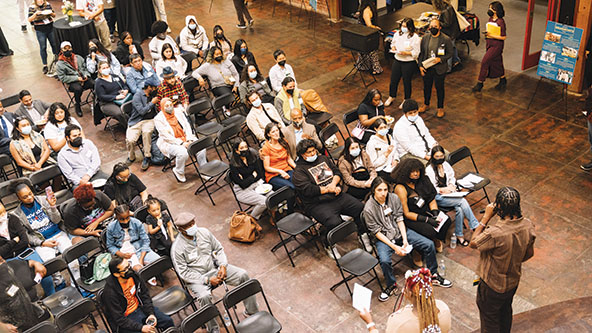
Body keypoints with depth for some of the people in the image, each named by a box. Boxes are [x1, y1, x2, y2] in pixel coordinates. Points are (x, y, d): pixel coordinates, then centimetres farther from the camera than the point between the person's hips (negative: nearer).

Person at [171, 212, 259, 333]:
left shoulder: (204, 232, -2)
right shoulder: (177, 248, -16)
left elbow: (218, 249, 9)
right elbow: (184, 273, -15)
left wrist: (223, 266, -9)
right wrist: (207, 280, -20)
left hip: (215, 267, 5)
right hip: (196, 278, -5)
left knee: (243, 275, -11)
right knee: (204, 297, -35)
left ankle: (252, 312, 3)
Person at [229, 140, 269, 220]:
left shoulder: (252, 156, -1)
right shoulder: (234, 165, -15)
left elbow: (260, 174, 2)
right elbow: (243, 184, -16)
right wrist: (253, 176, -5)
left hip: (257, 184, 5)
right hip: (243, 190, -5)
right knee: (264, 201, -27)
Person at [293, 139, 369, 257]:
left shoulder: (323, 158, 18)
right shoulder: (299, 170, -4)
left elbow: (337, 172, 14)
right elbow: (308, 190, -15)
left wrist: (333, 184, -9)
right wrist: (329, 189, -11)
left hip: (339, 197, 6)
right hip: (318, 204, -6)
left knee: (361, 208, -12)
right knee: (334, 223, -32)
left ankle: (363, 234, 13)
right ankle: (328, 245, -2)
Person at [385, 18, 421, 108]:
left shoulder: (415, 37, -16)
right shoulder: (397, 33, 1)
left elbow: (416, 53, -14)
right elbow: (393, 42, 18)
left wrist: (406, 53, -26)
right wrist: (393, 47, -4)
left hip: (409, 63, -5)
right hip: (397, 60, 5)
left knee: (407, 82, 10)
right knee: (393, 80, 15)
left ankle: (406, 100, 30)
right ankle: (391, 97, 39)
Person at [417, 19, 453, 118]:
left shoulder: (446, 39, -12)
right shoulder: (425, 38, 0)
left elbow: (450, 53, -5)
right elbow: (421, 52, 7)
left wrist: (441, 59, -21)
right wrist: (420, 65, 1)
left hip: (439, 69, -4)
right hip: (427, 68, 4)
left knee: (439, 88, 9)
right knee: (426, 87, 19)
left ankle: (440, 108, 25)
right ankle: (426, 104, 41)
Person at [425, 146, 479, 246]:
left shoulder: (445, 164, 5)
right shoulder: (429, 169, -13)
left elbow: (452, 178, 18)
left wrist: (451, 186, -2)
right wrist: (442, 190, -18)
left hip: (448, 192, 6)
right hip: (437, 197, -5)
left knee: (460, 209, -25)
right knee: (462, 201, -24)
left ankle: (459, 235, -15)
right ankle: (475, 226, -14)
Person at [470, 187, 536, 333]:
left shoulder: (495, 233, -40)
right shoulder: (528, 225, -19)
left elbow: (473, 243, -19)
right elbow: (529, 253, -2)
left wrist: (486, 217, -21)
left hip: (493, 286, -6)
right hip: (513, 281, 6)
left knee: (490, 320, 20)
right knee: (506, 311, 33)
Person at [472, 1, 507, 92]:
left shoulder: (500, 22, -18)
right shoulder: (490, 19, 6)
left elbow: (503, 37, -17)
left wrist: (492, 35, -21)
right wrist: (486, 34, 4)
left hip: (496, 45, -8)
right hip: (489, 44, 8)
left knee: (485, 62, -11)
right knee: (496, 62, 16)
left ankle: (480, 83, -3)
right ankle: (503, 80, 31)